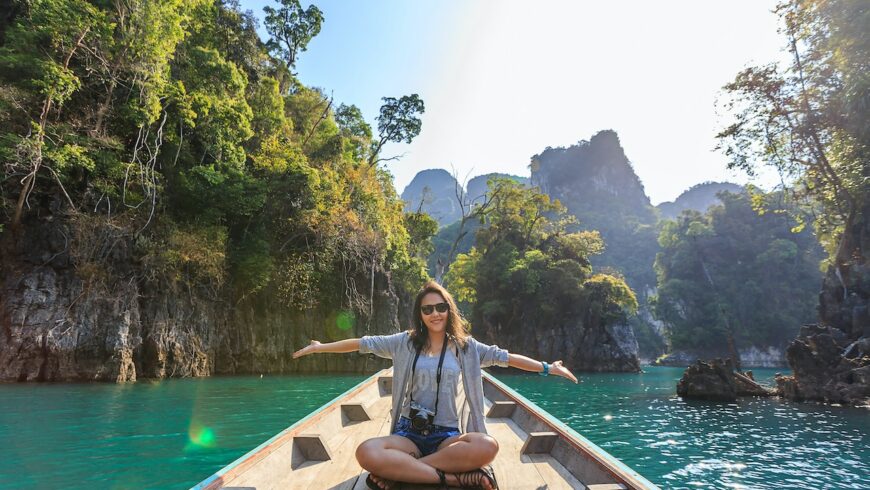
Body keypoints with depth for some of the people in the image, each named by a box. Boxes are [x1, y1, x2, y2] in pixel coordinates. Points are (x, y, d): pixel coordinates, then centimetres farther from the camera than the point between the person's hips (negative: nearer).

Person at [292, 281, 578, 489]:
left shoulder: (465, 346, 6)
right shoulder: (406, 342, 5)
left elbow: (504, 357, 4)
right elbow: (363, 343, 7)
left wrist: (546, 368, 0)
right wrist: (321, 347, 8)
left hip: (447, 435, 1)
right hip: (409, 432, 0)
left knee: (487, 446, -34)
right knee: (367, 453, -32)